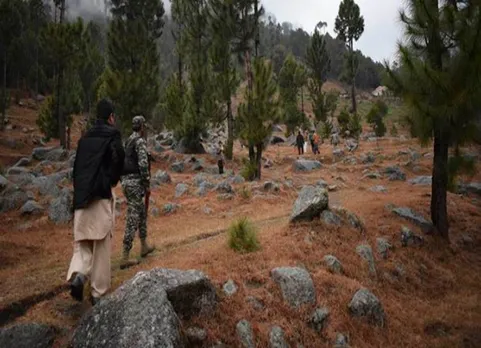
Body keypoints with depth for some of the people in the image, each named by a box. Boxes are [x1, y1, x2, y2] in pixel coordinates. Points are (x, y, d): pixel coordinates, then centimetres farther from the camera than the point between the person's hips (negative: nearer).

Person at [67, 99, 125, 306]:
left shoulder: (85, 137, 14)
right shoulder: (112, 135, -3)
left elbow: (76, 167, 14)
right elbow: (118, 159, -16)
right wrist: (112, 180, 2)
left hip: (81, 197, 5)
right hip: (102, 195, -5)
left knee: (82, 242, 14)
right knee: (101, 246, 4)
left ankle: (77, 274, -12)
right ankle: (98, 292, 10)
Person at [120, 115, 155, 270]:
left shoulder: (126, 143, 19)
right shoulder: (140, 142, -11)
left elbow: (120, 163, 22)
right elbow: (143, 164, -20)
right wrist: (147, 185, -13)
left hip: (125, 182, 10)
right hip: (135, 183, -10)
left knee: (142, 212, 24)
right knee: (133, 219, -6)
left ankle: (144, 246, 35)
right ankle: (125, 258, -4)